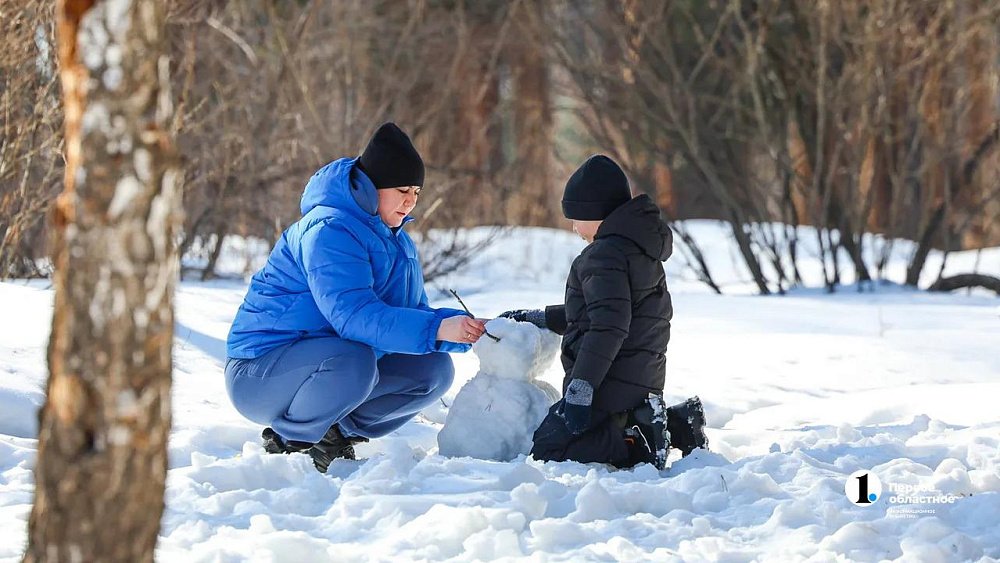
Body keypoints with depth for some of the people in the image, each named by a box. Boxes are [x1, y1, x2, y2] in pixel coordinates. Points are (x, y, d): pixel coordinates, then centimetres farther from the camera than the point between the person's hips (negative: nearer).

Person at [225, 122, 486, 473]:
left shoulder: (396, 240, 11)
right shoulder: (328, 232, -21)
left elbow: (413, 313, 5)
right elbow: (353, 315, -33)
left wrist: (464, 330, -15)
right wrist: (437, 329, -40)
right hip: (260, 371, -9)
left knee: (434, 370, -3)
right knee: (353, 363, -38)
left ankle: (338, 432, 5)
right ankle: (288, 439, -13)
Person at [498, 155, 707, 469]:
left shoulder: (606, 254, -14)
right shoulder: (640, 249, 18)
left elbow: (607, 327, -25)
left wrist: (580, 389, -26)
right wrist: (535, 318, 31)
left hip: (610, 384, -10)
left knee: (546, 450, -9)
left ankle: (638, 443, -21)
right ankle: (673, 423, 6)